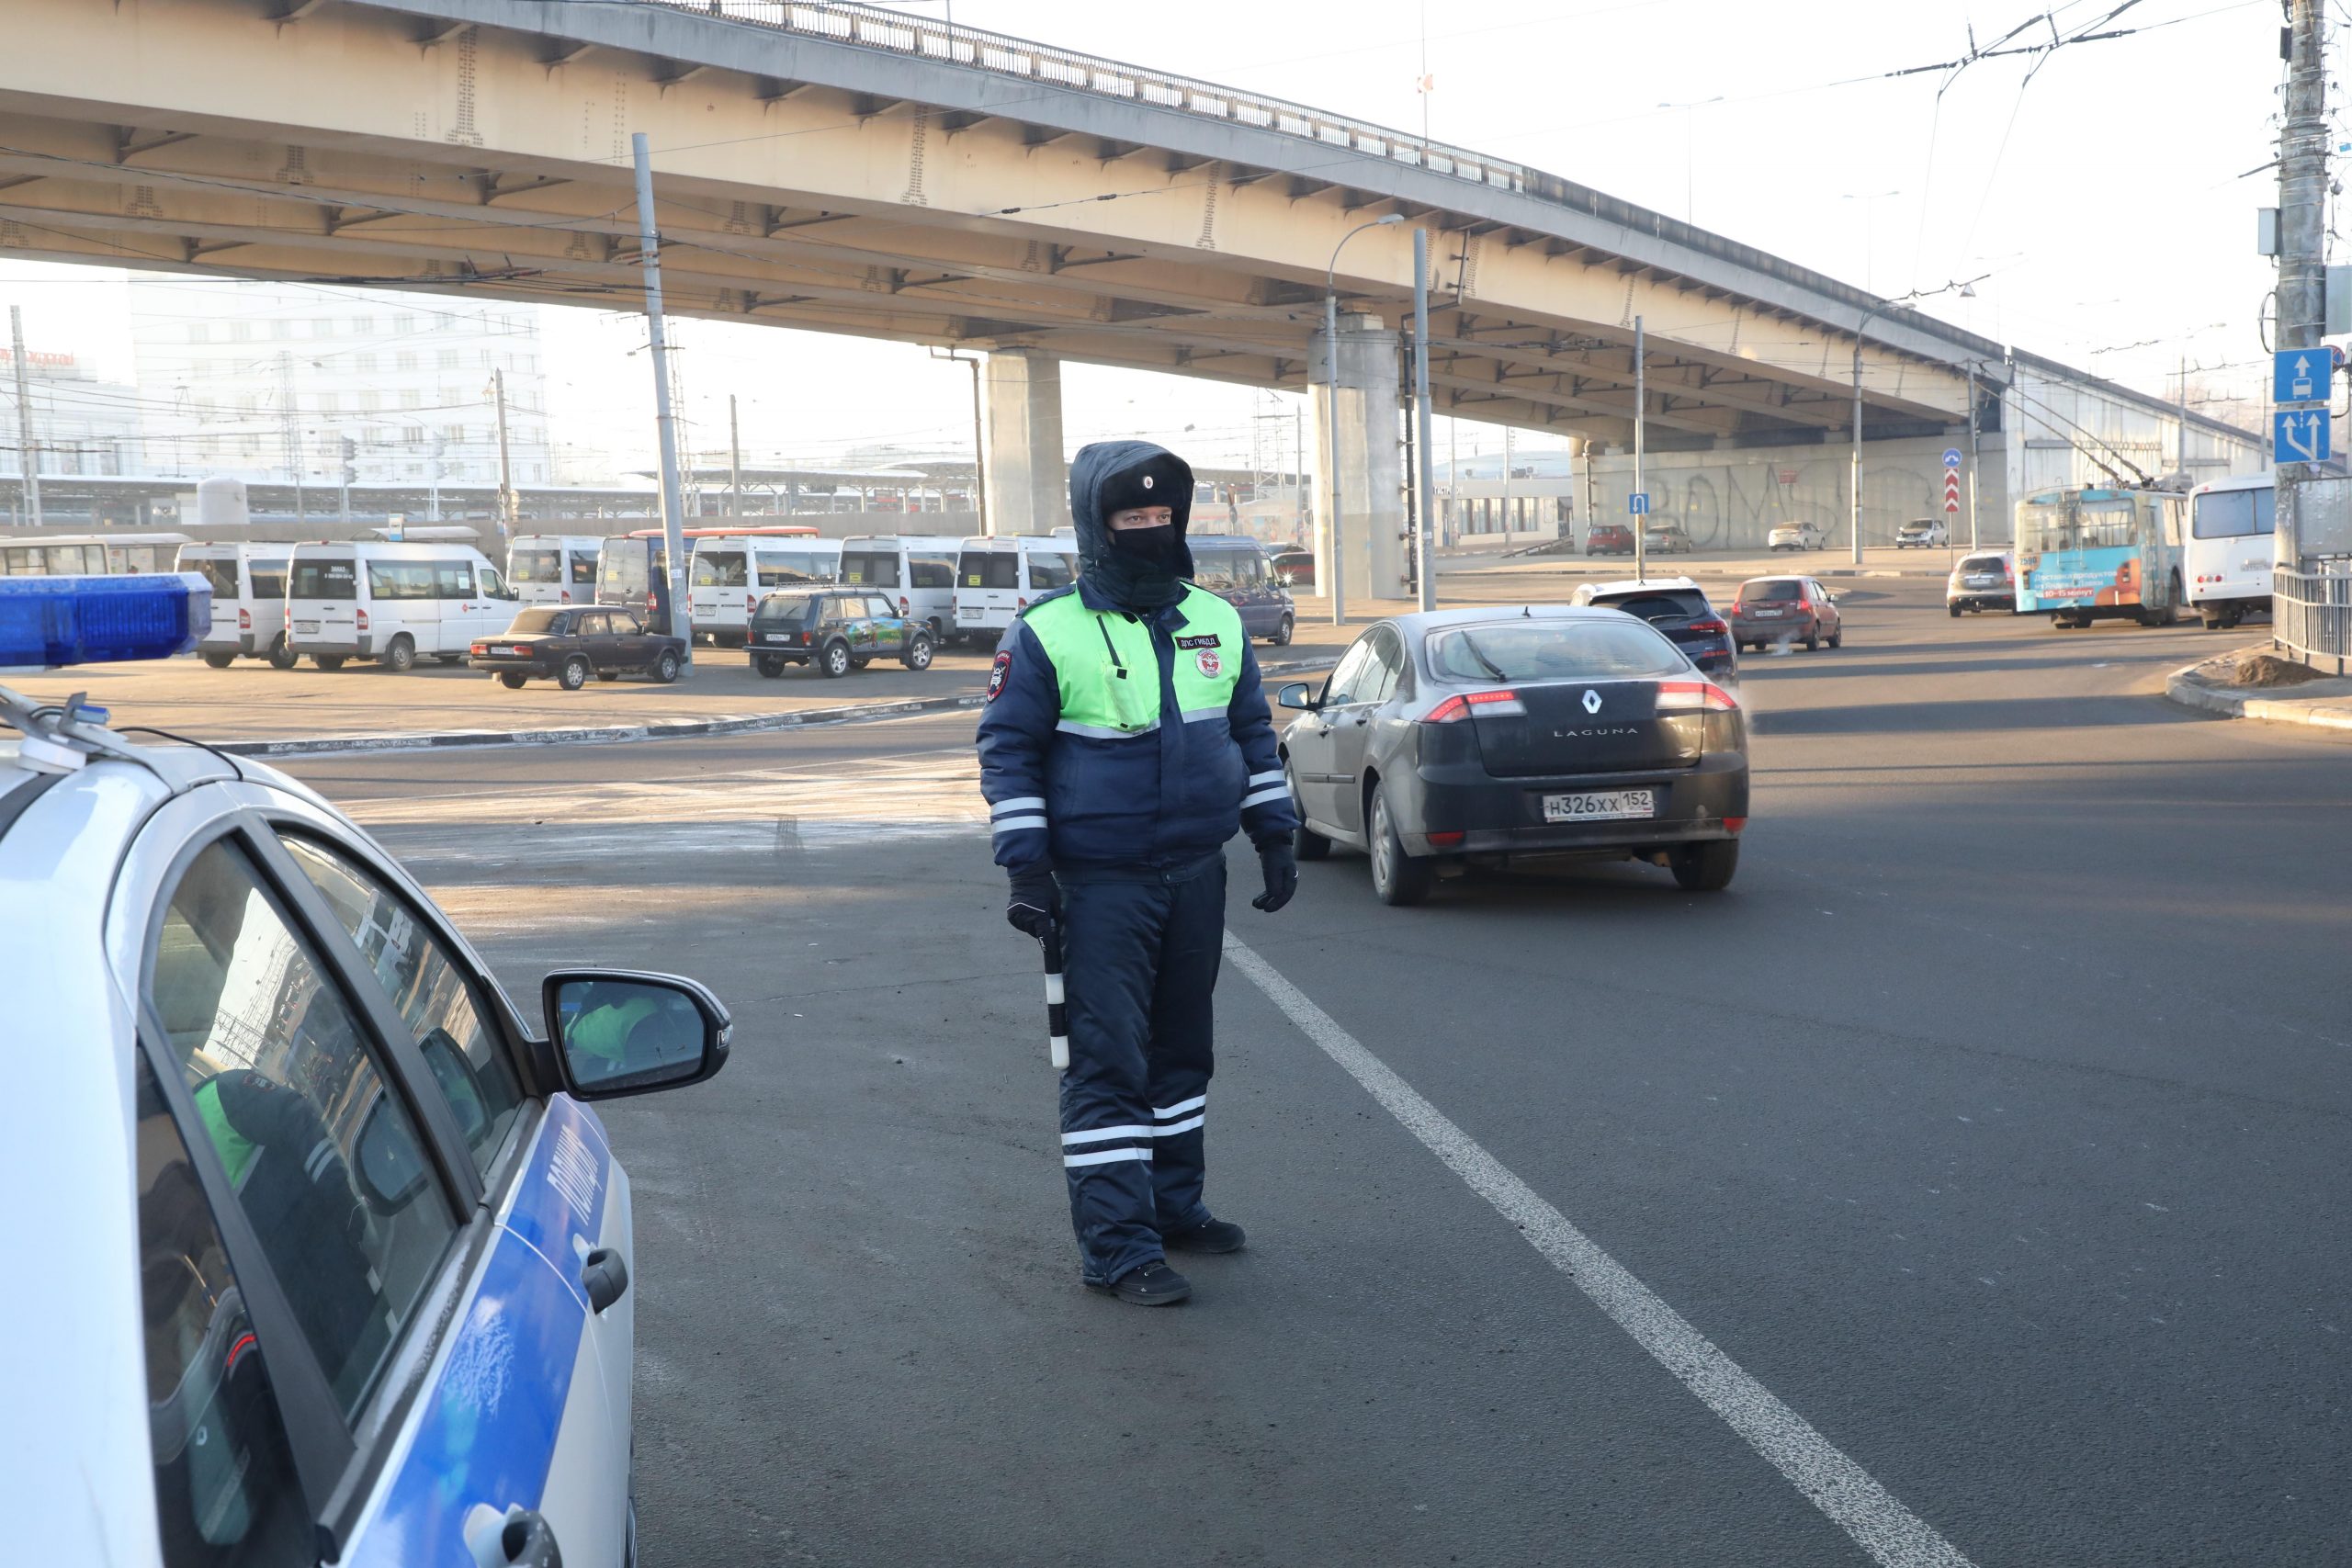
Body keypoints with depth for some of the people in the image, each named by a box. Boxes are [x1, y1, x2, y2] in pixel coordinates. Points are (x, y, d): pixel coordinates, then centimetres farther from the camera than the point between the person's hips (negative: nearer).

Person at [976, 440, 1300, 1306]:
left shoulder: (1215, 621, 7)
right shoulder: (1046, 631, -9)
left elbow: (1253, 733, 16)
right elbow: (1007, 749, -6)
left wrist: (1274, 837, 13)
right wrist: (1026, 866, -12)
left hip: (1197, 877, 6)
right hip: (1100, 886, -6)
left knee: (1182, 1049, 15)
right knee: (1108, 1063, -5)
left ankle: (1173, 1206, 30)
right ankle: (1118, 1246, 1)